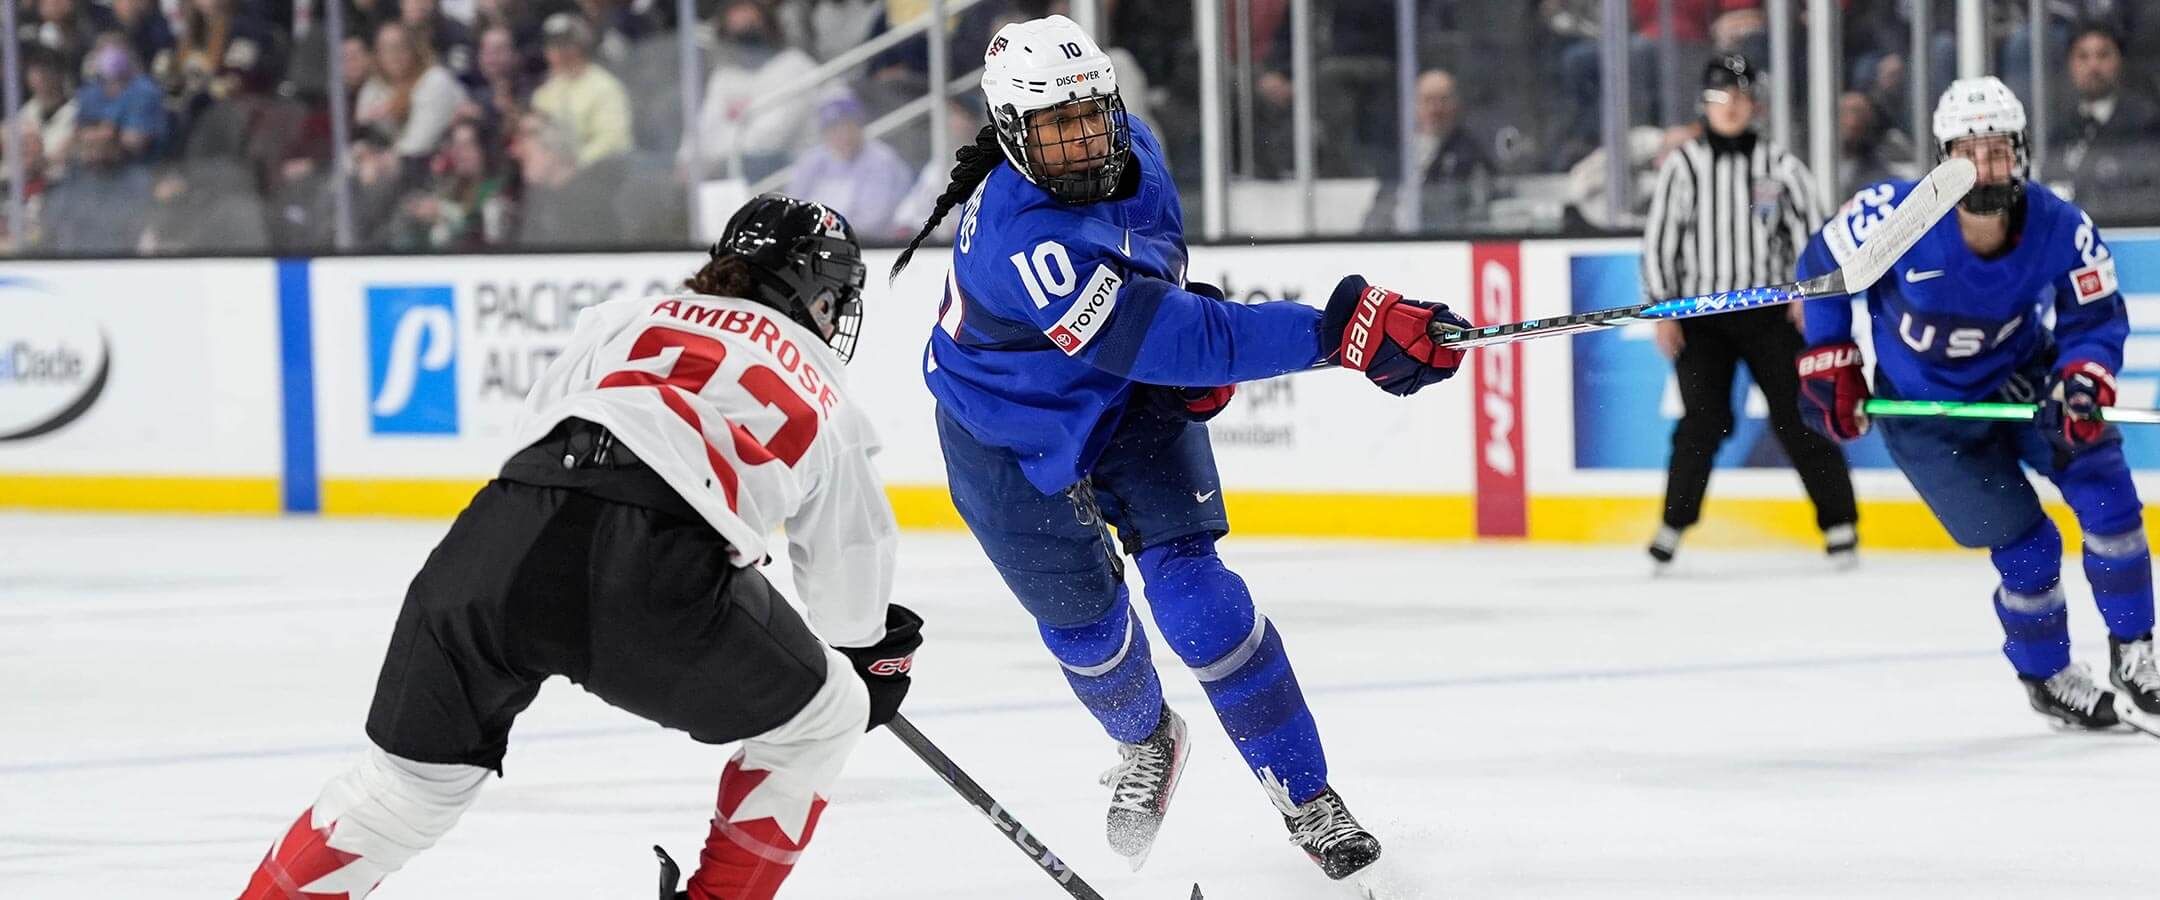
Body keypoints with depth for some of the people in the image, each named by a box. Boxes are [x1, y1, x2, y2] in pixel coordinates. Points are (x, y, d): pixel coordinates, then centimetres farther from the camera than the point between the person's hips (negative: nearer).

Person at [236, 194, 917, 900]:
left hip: (506, 527, 3)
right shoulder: (825, 398, 27)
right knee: (820, 718, 22)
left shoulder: (625, 317, 31)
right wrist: (875, 657, 56)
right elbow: (850, 563, 37)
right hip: (649, 570, -3)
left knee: (416, 775, 20)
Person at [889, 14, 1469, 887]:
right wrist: (1341, 330, -49)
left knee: (1188, 581, -12)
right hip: (1008, 433, -4)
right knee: (1081, 617, 9)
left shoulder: (1132, 151, -15)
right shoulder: (1019, 240, -39)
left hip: (1132, 401, 4)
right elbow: (1161, 340, -45)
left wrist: (1199, 355, -7)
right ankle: (1145, 742, 43)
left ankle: (1304, 795, -6)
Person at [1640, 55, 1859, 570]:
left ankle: (1839, 524, 1)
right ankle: (1674, 524, 5)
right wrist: (1661, 311, -2)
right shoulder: (1683, 167, 4)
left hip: (1770, 312, 0)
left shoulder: (1780, 166, 4)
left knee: (1798, 418, -4)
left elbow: (1810, 231, 4)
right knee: (1704, 420, -9)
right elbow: (1659, 241, 4)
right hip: (1701, 315, 0)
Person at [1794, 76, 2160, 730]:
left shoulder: (2061, 229, -22)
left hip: (2021, 376, 3)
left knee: (2105, 491, -13)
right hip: (1926, 412, -3)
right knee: (2025, 547, -7)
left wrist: (2084, 377, -31)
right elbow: (1823, 264, -9)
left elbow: (2096, 318, -11)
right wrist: (1828, 362, -6)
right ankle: (2047, 677, 18)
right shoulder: (1894, 217, -28)